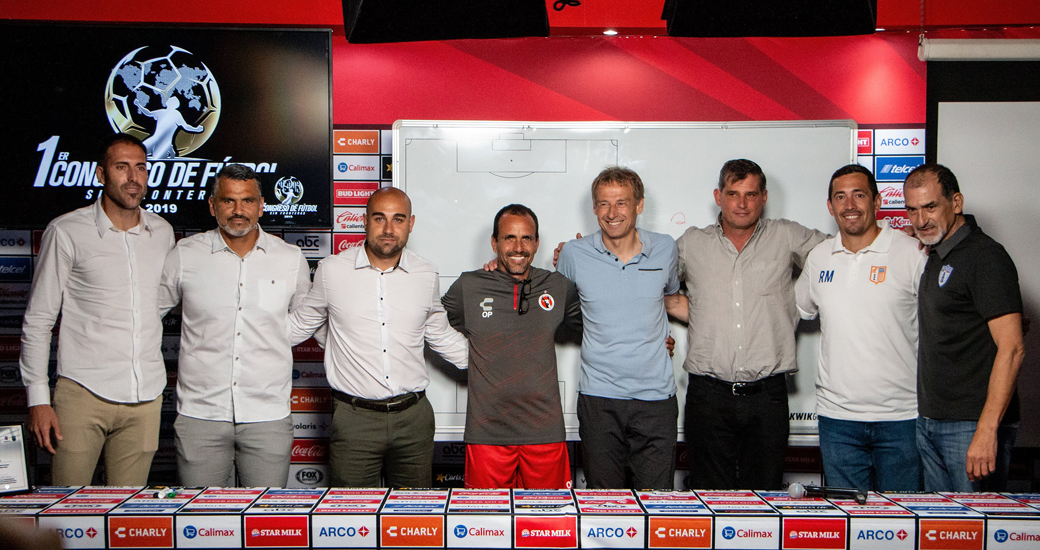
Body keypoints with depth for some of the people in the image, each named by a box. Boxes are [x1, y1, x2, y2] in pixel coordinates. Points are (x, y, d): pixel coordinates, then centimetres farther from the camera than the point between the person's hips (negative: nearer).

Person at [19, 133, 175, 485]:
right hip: (83, 391, -3)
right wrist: (38, 397, -5)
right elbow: (37, 321, 1)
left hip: (145, 399, 3)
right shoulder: (66, 232, -2)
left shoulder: (163, 233, 10)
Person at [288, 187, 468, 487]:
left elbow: (441, 336, 20)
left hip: (413, 418, 2)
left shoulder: (426, 275, 5)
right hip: (354, 418, -2)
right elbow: (299, 326, 13)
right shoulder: (332, 270, -1)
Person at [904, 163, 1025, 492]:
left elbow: (1011, 348, -20)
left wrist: (987, 431, -26)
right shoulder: (935, 257, 14)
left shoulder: (985, 257, -13)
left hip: (972, 425, -8)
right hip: (930, 422, 8)